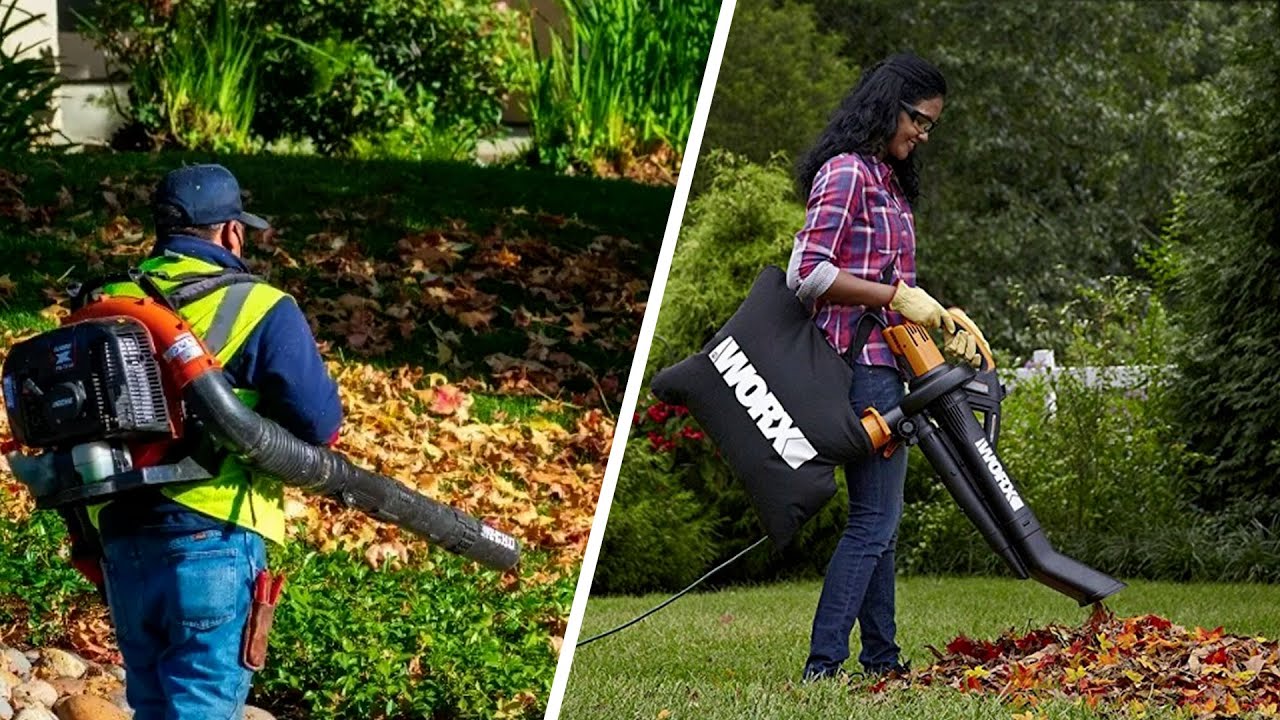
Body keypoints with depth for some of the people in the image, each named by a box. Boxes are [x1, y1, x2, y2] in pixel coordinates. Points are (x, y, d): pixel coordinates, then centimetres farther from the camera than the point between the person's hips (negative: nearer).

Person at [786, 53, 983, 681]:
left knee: (882, 516, 12)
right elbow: (812, 272, -19)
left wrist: (939, 320, 5)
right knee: (874, 517, -10)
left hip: (884, 363, 10)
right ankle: (823, 664, -11)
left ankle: (881, 658, 17)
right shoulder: (846, 173, -11)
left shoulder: (886, 181, 18)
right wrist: (897, 295, -19)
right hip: (862, 363, -10)